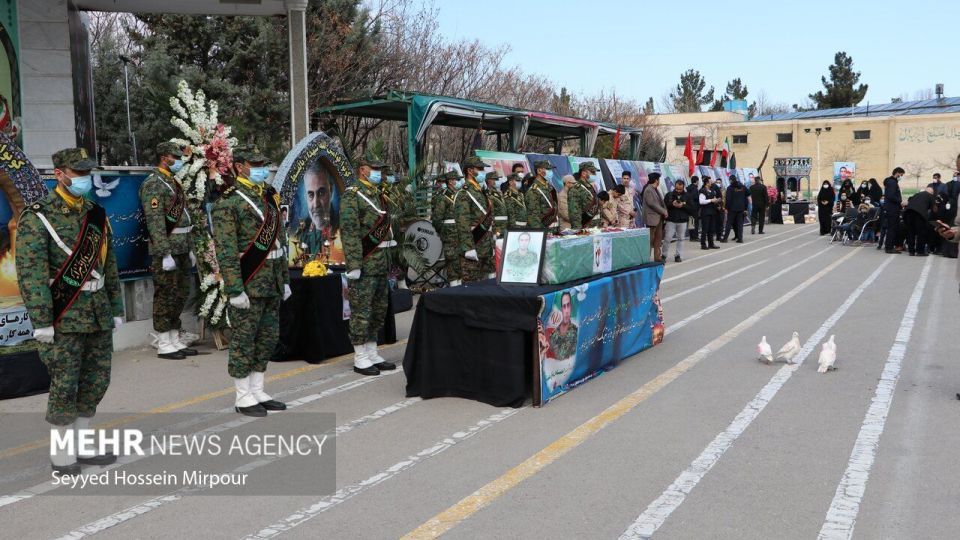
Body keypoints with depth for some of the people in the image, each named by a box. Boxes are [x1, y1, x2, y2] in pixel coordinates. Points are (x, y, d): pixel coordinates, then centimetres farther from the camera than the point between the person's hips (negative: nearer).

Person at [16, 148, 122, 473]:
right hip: (64, 318, -6)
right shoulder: (37, 217, -8)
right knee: (65, 388, 0)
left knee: (96, 383, 12)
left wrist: (116, 309, 16)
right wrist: (41, 321, -17)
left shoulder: (97, 215, 11)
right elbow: (31, 274, -13)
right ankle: (61, 455, 15)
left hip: (98, 316, 6)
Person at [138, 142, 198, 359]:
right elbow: (155, 221, -18)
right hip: (167, 250, -9)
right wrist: (165, 253, -22)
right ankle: (164, 345, 4)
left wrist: (190, 249, 20)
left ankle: (175, 341, 22)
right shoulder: (153, 184, -11)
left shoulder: (174, 182, 18)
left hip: (181, 249, 9)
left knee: (181, 294, 13)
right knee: (165, 296, -3)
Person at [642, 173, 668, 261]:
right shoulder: (648, 190, -13)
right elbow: (652, 204, -18)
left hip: (659, 217, 9)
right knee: (650, 239, -5)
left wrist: (664, 211, 0)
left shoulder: (656, 190, 16)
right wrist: (663, 211, -13)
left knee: (658, 239, 10)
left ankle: (658, 257, 15)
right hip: (652, 218, -9)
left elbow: (661, 201, 17)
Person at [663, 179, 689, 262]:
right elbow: (663, 205, -1)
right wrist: (671, 204, -17)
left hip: (682, 221, 1)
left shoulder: (687, 196, 5)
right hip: (670, 220, -1)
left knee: (680, 238, 6)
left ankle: (678, 255, 13)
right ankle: (664, 255, 7)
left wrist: (683, 205, -16)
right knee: (667, 238, -3)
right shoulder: (669, 195, 3)